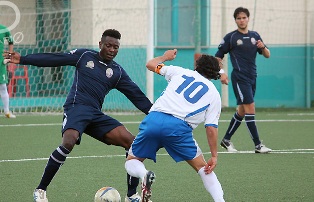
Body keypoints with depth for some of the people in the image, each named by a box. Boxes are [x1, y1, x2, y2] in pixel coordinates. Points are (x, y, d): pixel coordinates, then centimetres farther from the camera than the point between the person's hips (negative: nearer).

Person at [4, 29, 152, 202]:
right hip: (76, 108, -4)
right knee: (69, 142, -33)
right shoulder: (84, 56, 8)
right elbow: (54, 59, 6)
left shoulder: (117, 72, 14)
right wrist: (23, 59, 2)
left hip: (96, 114, 4)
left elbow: (136, 95, 11)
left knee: (132, 143, -9)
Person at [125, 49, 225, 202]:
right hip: (179, 126, -1)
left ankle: (143, 174, -16)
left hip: (153, 120, 1)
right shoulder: (214, 94, 19)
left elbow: (151, 64, 35)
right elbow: (211, 128, 9)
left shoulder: (181, 72, 24)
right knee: (202, 167, 17)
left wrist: (165, 57, 56)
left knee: (132, 161, 18)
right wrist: (214, 156, 14)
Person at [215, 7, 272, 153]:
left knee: (242, 111, 12)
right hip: (239, 78, -6)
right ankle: (258, 145, -14)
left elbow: (267, 55, 12)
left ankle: (226, 140, 26)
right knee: (250, 107, -14)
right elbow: (218, 56, 2)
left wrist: (263, 47, -10)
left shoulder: (255, 36, 11)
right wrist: (222, 73, -10)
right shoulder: (231, 37, -3)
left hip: (252, 78, 6)